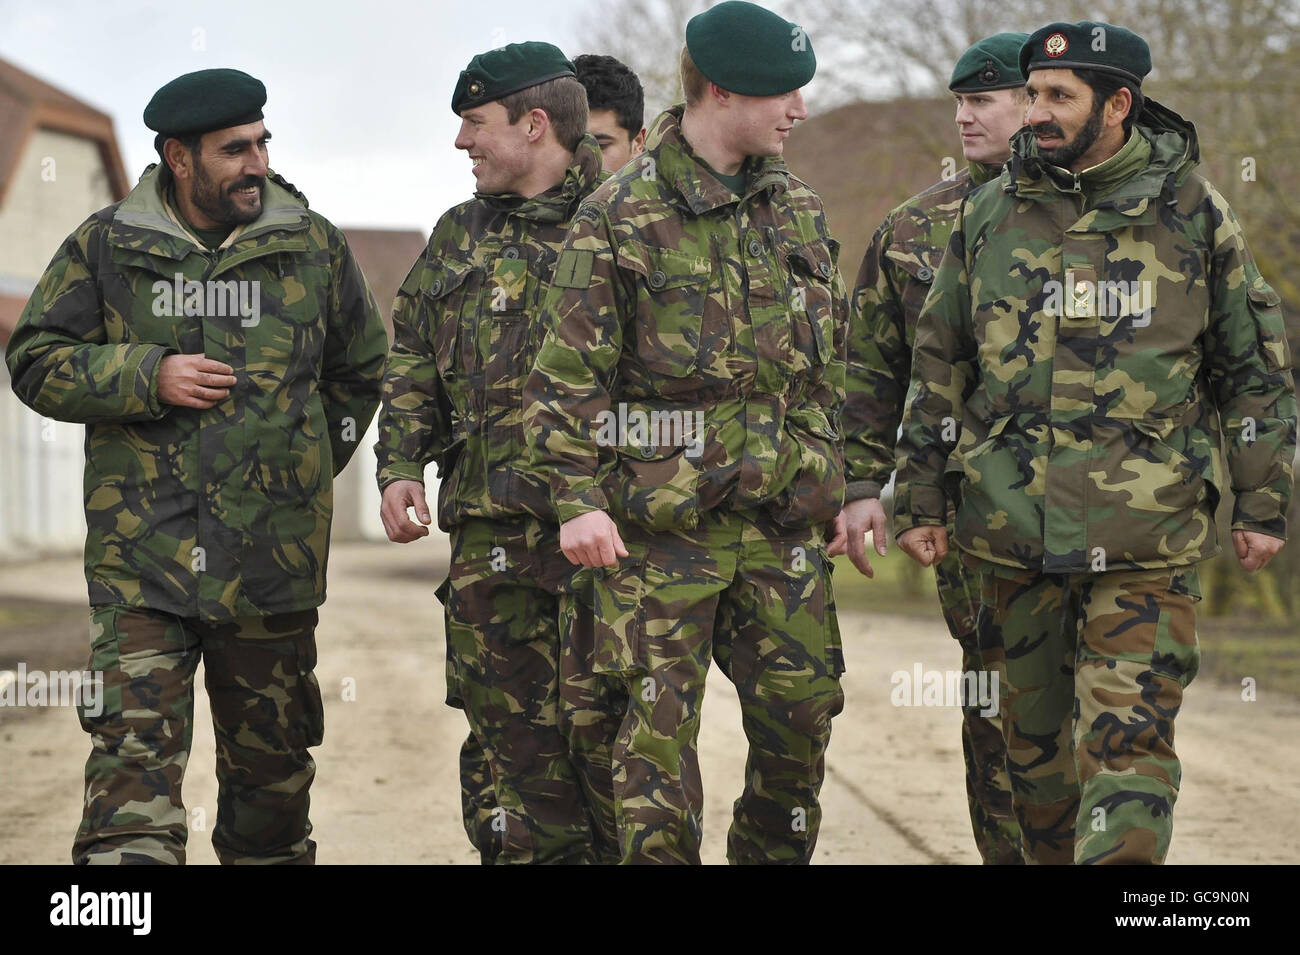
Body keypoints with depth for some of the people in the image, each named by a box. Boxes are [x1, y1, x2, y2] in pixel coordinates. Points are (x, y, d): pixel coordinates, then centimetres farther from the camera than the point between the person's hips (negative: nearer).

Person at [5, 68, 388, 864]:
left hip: (275, 556, 2)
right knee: (134, 752, -11)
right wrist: (147, 377, -11)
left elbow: (361, 366, 19)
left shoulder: (314, 246, 6)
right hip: (141, 555, -2)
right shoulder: (106, 246, 1)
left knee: (271, 755, 12)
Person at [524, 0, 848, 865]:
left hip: (785, 520, 5)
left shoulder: (798, 208, 11)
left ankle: (775, 855, 25)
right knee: (653, 732, -1)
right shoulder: (621, 216, -7)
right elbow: (568, 375, -8)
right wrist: (579, 500, -14)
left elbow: (833, 364, 18)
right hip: (662, 525, -5)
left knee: (802, 714, 9)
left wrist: (836, 483, 16)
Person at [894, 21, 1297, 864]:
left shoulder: (1190, 212, 2)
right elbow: (940, 368, 13)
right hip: (1014, 531, 3)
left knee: (1126, 739, -10)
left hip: (1147, 540, -3)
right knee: (1036, 737, 11)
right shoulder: (988, 216, 8)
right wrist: (919, 500, 11)